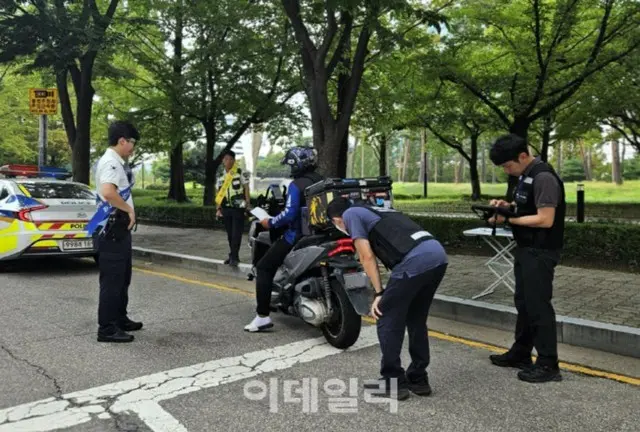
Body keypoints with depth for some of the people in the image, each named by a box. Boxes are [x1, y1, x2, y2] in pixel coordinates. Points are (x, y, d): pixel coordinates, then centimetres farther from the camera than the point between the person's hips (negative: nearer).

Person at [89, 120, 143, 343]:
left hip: (120, 227, 11)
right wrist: (129, 209, -21)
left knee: (122, 277, 19)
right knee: (112, 279, -5)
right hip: (111, 228, -11)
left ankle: (120, 319, 31)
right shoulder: (111, 162, -16)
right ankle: (107, 329, 2)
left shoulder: (117, 162, 15)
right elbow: (108, 192, -33)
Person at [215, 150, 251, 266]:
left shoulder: (241, 173, -5)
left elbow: (246, 189, -5)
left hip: (238, 208, -6)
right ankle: (233, 255, 20)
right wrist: (218, 209, 10)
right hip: (226, 208, 6)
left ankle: (234, 256, -5)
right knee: (229, 234, 11)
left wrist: (248, 204, -11)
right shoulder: (221, 177, 12)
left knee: (236, 234, -7)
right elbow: (219, 194, 15)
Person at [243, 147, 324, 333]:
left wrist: (270, 223, -11)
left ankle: (263, 316, -8)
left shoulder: (296, 185, -14)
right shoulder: (322, 182, 8)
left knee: (264, 268, 0)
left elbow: (289, 214, -23)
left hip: (297, 236, -8)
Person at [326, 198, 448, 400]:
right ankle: (418, 379, 30)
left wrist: (379, 293, 6)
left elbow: (367, 257, 3)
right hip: (438, 255, 8)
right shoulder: (380, 211, 36)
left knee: (387, 320, 8)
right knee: (416, 320, 23)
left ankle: (392, 382, 17)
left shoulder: (350, 214, 13)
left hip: (415, 261, -8)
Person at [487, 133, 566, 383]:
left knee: (538, 305, -4)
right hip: (526, 249, 10)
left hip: (540, 252, -10)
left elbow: (545, 219, -24)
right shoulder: (525, 176, 10)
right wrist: (507, 205, 3)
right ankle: (520, 353, 30)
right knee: (523, 303, 17)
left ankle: (548, 365, 7)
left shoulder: (544, 178, -20)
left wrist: (508, 219, -20)